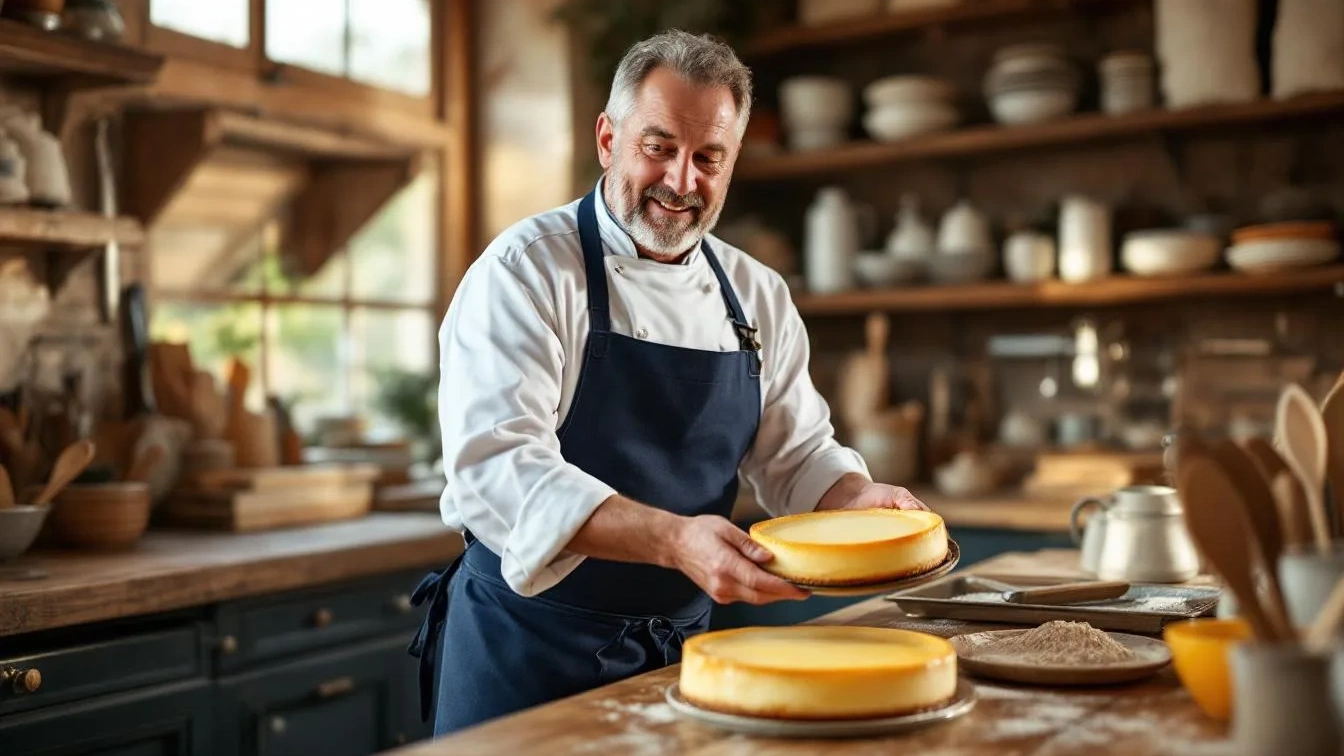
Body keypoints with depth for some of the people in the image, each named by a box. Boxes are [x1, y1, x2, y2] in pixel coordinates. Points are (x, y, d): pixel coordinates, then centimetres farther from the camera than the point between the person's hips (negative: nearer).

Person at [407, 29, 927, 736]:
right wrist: (674, 541, -36)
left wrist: (858, 499, -12)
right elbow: (495, 465, -25)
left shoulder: (759, 295, 4)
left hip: (683, 647, 5)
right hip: (530, 652, -5)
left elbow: (797, 453, 10)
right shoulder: (525, 268, -13)